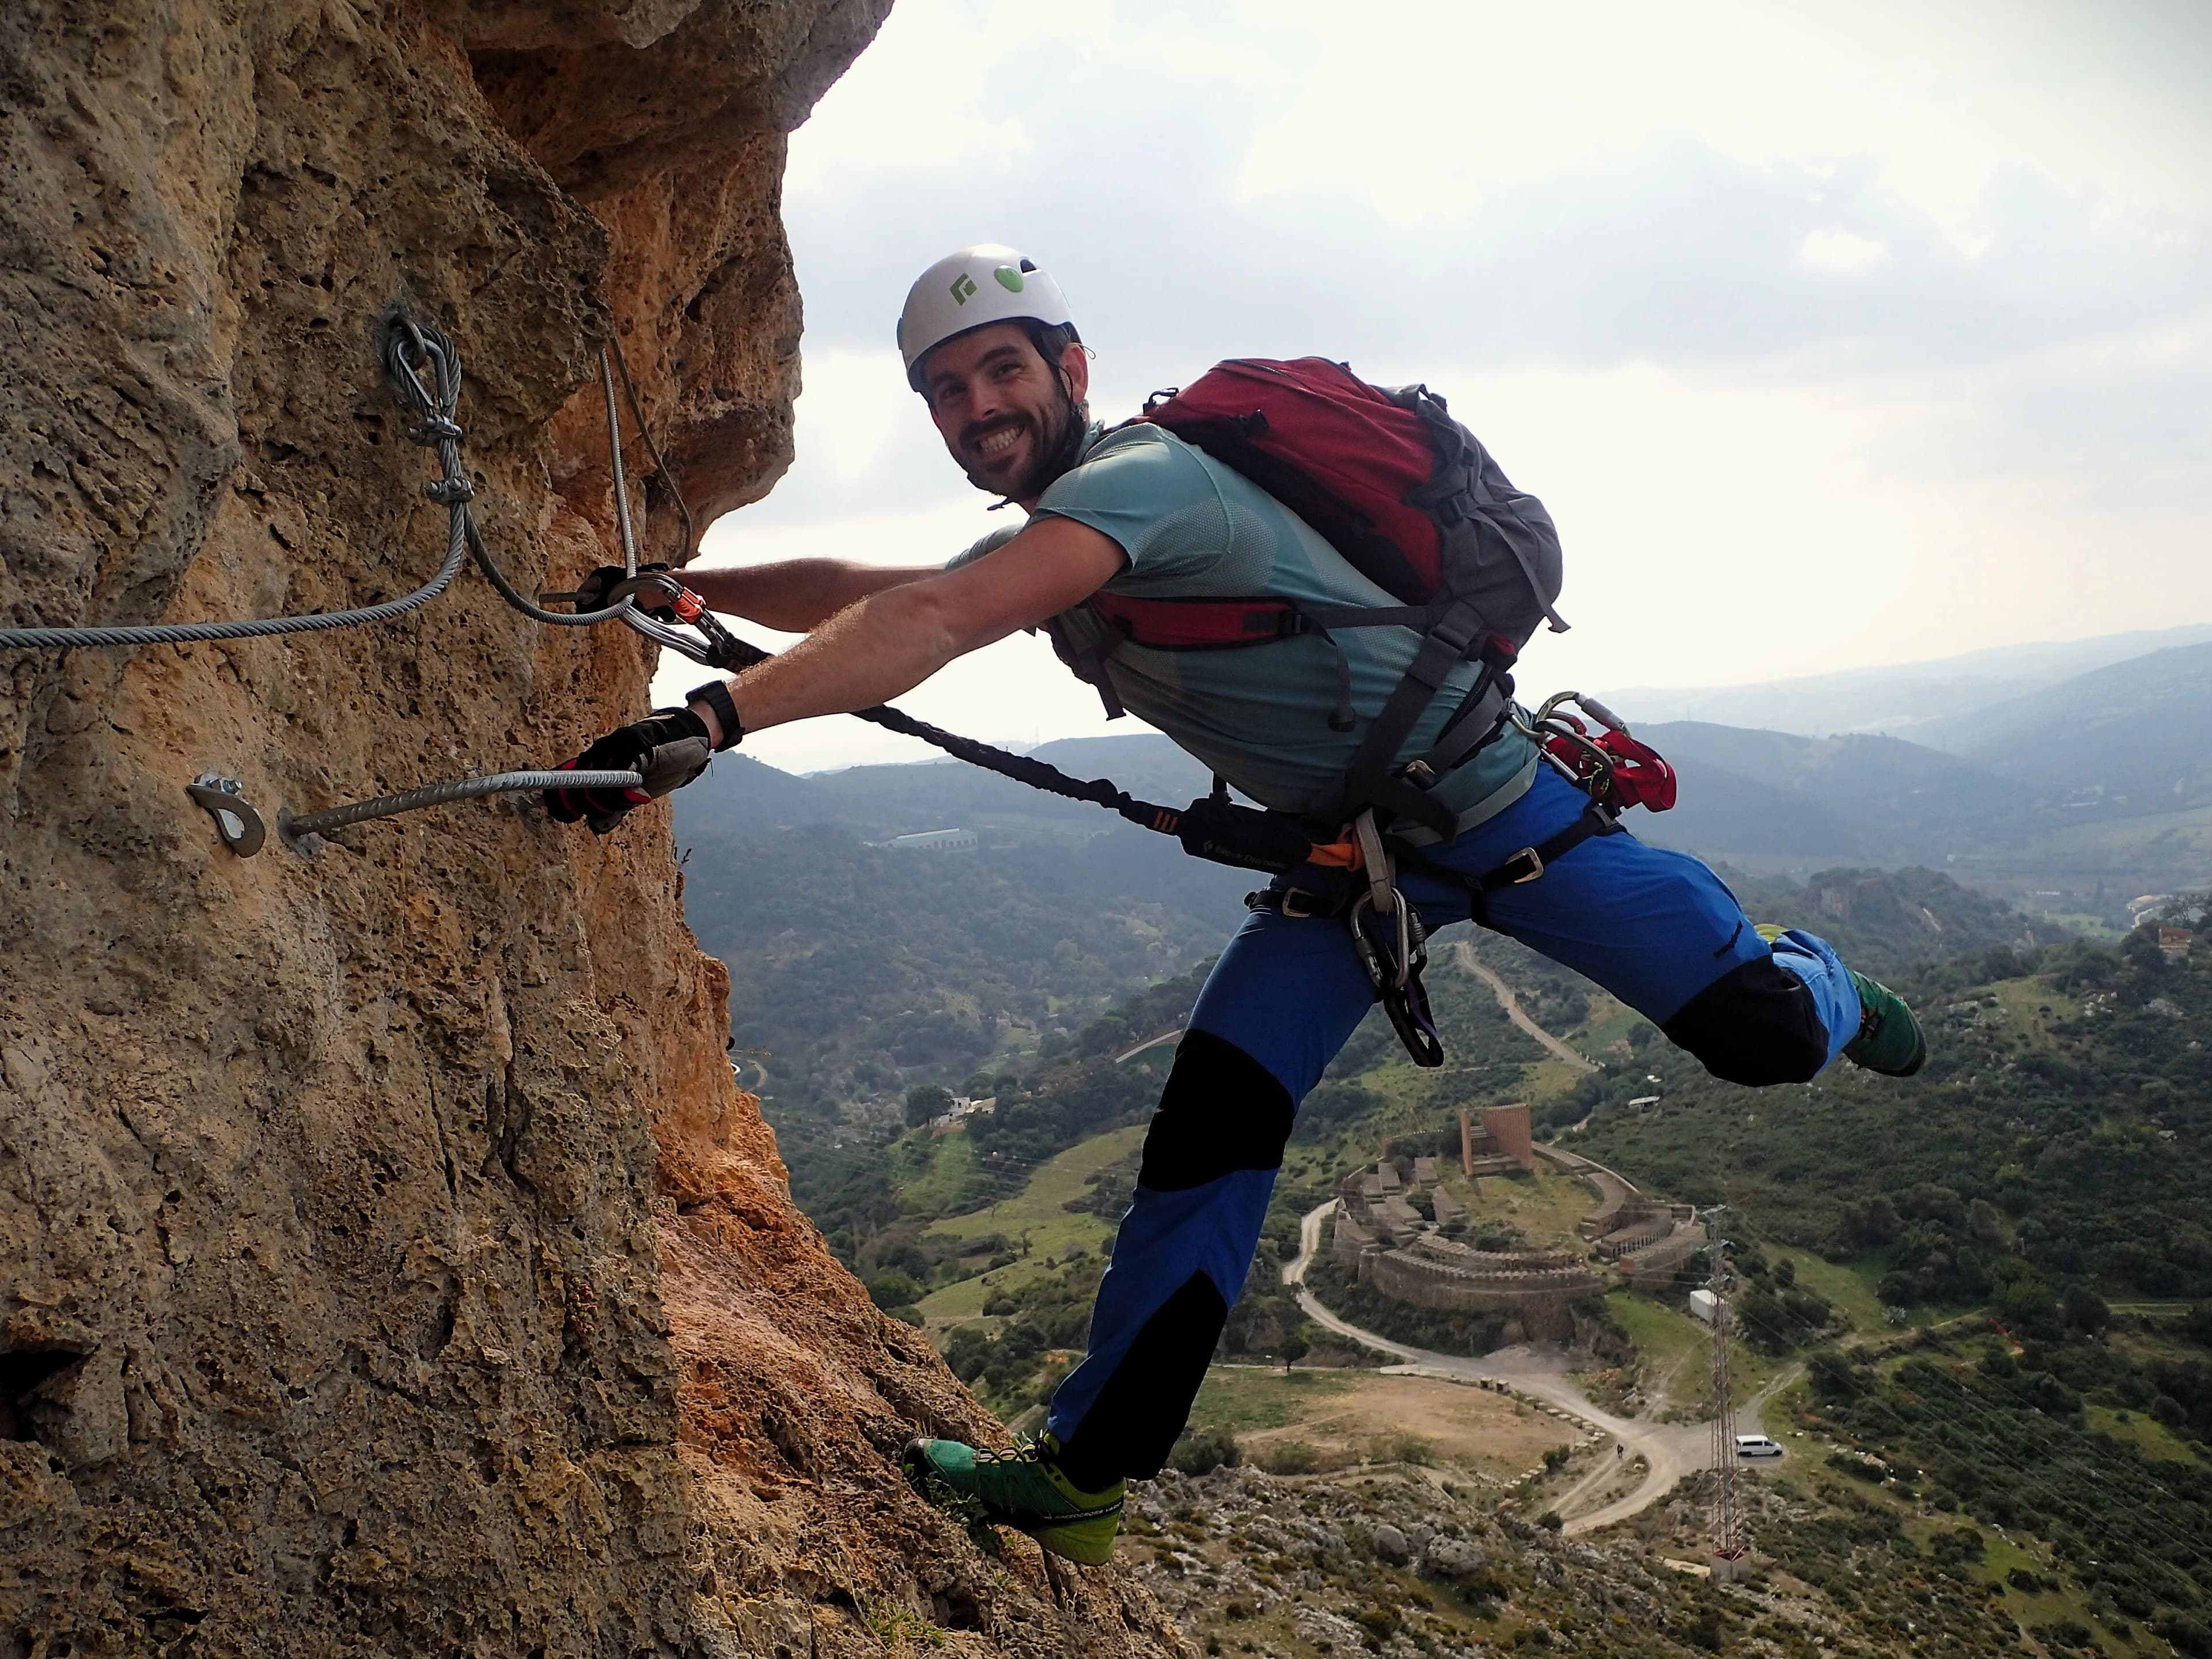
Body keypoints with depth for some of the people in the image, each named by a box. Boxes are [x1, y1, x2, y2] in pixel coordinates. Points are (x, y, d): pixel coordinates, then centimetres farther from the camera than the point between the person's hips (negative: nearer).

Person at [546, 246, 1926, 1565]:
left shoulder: (1144, 476, -25)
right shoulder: (1054, 538, 5)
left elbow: (935, 623, -40)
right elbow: (862, 593, 9)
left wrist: (711, 720, -46)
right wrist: (677, 586, -1)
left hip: (1494, 797, -7)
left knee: (1765, 1041, -8)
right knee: (1211, 1121, -6)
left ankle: (1819, 983, 32)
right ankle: (1086, 1477, 2)